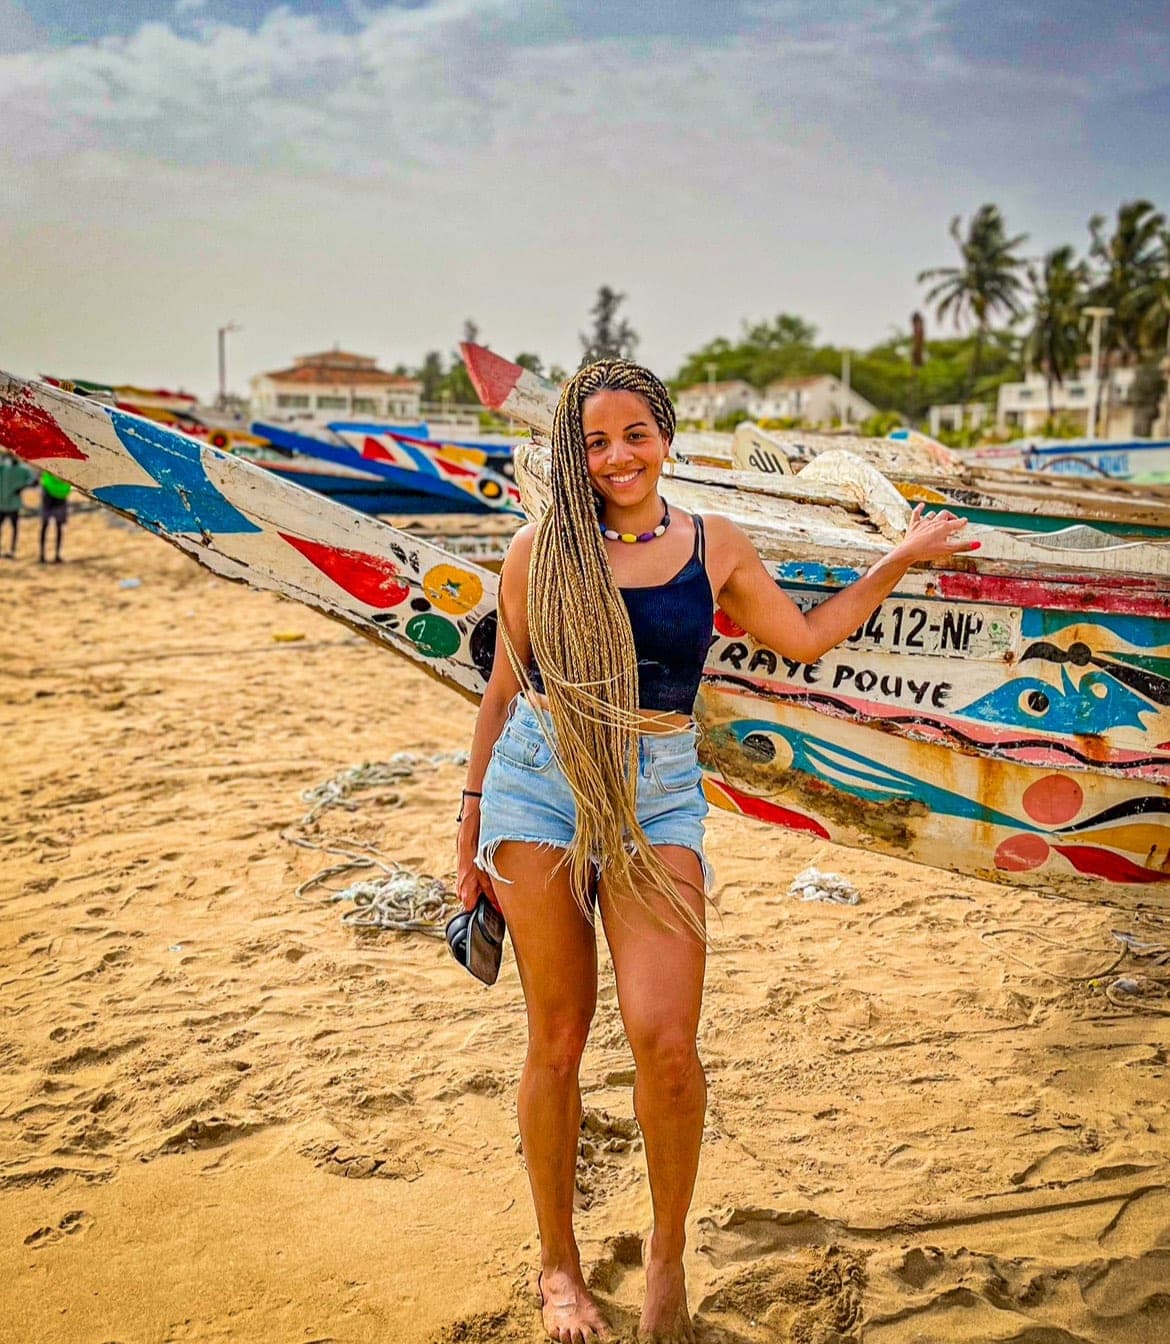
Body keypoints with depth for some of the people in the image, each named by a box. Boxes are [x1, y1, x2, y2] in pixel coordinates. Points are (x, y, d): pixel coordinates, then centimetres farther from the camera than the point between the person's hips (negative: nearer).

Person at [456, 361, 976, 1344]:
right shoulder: (540, 550, 2)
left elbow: (806, 638, 20)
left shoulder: (714, 545, 7)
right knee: (558, 1036, 5)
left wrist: (900, 561, 20)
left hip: (657, 796, 1)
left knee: (665, 1039, -12)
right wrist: (471, 824, 10)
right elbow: (505, 689, 9)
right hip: (541, 784, 0)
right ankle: (558, 1263, 26)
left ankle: (668, 1250, 16)